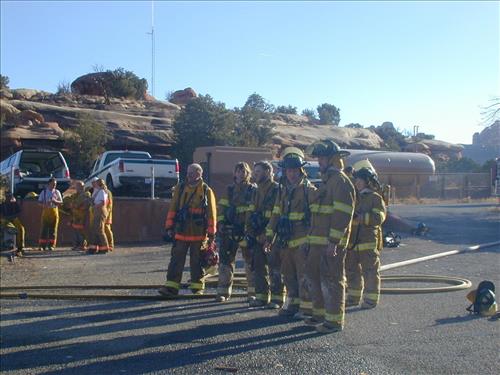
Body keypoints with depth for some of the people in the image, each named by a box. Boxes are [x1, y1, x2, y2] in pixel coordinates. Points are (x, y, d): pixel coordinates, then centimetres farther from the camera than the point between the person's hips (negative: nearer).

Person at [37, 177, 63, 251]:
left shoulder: (57, 192, 9)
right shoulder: (44, 192, 8)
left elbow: (61, 202, 8)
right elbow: (40, 202, 8)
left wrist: (55, 201, -13)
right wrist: (44, 204, -13)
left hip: (54, 211, 0)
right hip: (46, 211, 0)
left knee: (53, 229, 0)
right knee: (44, 229, -3)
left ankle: (51, 245, 6)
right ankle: (42, 245, 2)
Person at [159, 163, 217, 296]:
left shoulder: (207, 191, 1)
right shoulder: (180, 188, 7)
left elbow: (211, 213, 1)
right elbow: (172, 208, 8)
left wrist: (211, 234, -2)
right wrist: (169, 227, 3)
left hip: (199, 234, -2)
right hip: (181, 232, 2)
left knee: (196, 262, 8)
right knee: (176, 260, 1)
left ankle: (197, 287, 19)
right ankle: (171, 286, 4)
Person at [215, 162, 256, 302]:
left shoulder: (253, 190, 3)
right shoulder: (229, 189, 11)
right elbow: (221, 208, 8)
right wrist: (220, 223, -5)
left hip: (247, 230, -2)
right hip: (229, 230, 2)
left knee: (250, 261, 7)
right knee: (226, 260, 0)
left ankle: (253, 291, 18)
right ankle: (223, 291, 7)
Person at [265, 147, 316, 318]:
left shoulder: (309, 190, -6)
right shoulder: (283, 191, 15)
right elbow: (276, 214, 17)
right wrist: (270, 236, 13)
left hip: (302, 241, -7)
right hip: (286, 242, 7)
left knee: (304, 275, -3)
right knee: (288, 275, 13)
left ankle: (307, 307, 6)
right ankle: (293, 303, 25)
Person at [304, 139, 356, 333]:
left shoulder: (340, 181, -13)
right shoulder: (327, 180, 19)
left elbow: (342, 215, -20)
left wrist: (333, 242, -23)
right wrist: (312, 238, 22)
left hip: (332, 243, -10)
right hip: (318, 241, 10)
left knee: (331, 280, -3)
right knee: (313, 274, 16)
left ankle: (334, 320, 8)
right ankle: (320, 313, 28)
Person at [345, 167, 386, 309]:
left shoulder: (376, 198, -5)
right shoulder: (354, 197, 16)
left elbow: (378, 217, -17)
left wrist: (359, 217, -23)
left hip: (368, 241, -7)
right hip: (352, 241, 7)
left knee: (370, 271, -1)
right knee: (352, 270, 13)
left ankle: (371, 299, 6)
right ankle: (354, 297, 25)